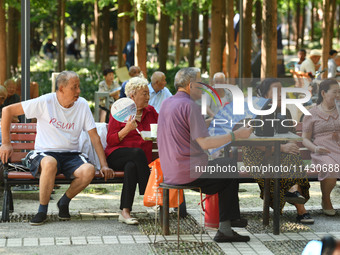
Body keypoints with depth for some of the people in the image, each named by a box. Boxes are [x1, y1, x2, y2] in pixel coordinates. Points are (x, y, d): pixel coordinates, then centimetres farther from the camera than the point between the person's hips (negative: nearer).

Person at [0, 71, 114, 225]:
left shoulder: (82, 105, 3)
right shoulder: (45, 102, -6)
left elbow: (94, 137, 6)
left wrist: (104, 165, -2)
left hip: (71, 155, 3)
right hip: (45, 154, -3)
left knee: (89, 170, -30)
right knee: (50, 163, -40)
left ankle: (64, 202, -1)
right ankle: (42, 210, -18)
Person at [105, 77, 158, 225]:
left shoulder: (150, 111, 16)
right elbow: (110, 140, -1)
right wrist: (126, 130, -17)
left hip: (140, 159, 2)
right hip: (117, 156, -2)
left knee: (131, 166, -37)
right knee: (138, 152, -38)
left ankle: (125, 212, -41)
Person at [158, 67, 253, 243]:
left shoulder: (166, 103, 12)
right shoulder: (189, 105, -16)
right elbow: (204, 143, -21)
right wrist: (235, 135, -14)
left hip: (169, 172, 9)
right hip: (188, 172, -9)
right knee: (232, 168, 9)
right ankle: (225, 227, 11)